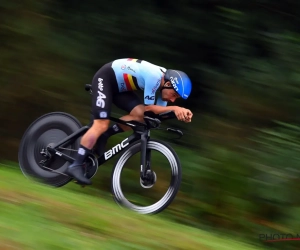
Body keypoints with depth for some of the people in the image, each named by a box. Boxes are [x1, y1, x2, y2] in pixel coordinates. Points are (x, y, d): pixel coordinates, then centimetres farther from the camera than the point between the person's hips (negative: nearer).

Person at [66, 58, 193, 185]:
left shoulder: (164, 82, -5)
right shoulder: (154, 76, -31)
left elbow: (159, 111, -5)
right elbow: (149, 107, -25)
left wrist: (181, 112, -21)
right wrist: (175, 108, -31)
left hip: (119, 86, 8)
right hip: (105, 79, -8)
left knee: (140, 115, -12)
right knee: (101, 125, -16)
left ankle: (103, 136, 3)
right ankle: (76, 166, -12)